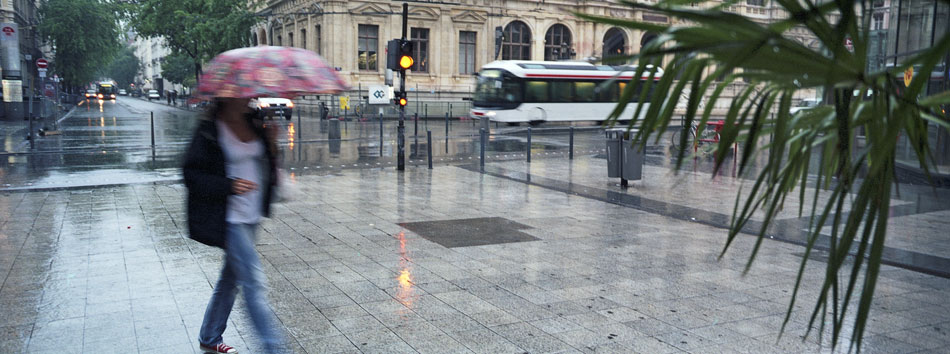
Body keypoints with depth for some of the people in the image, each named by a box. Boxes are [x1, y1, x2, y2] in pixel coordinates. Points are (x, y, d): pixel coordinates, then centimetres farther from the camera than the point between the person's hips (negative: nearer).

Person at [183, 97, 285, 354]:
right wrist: (229, 185, -23)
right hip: (228, 218, -7)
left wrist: (270, 145, -6)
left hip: (251, 216, 7)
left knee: (232, 278, 19)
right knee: (254, 282, -9)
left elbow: (266, 166, 14)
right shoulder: (209, 131, -11)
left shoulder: (255, 125, 7)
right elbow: (192, 174, -11)